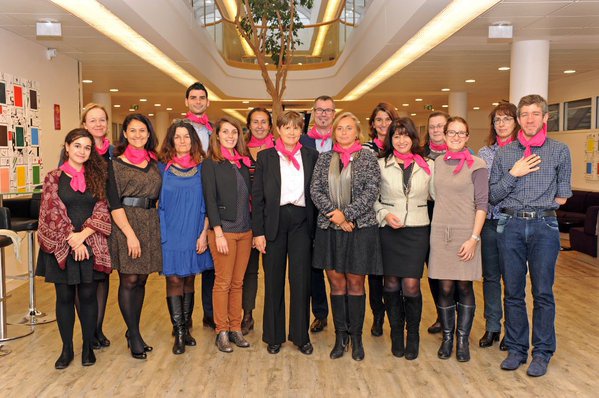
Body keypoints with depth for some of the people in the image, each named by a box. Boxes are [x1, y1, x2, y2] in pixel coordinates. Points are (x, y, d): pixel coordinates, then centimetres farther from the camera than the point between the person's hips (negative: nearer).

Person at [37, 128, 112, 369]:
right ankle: (67, 349, 19)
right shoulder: (54, 178, 2)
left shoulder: (97, 176, 6)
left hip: (91, 246, 1)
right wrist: (72, 241, -10)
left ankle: (88, 346, 19)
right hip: (61, 246, -1)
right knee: (64, 297, 6)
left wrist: (83, 235, -12)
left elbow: (102, 210, 0)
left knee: (88, 295, 6)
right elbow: (53, 213, -4)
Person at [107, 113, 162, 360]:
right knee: (129, 280, -2)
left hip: (150, 225, 5)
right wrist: (130, 233, -15)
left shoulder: (154, 162, 12)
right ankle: (134, 335, 9)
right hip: (125, 224, -5)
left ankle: (133, 331, 21)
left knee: (141, 279, 10)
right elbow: (114, 203, -8)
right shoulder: (116, 163, -2)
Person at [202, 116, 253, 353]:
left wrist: (256, 229, 9)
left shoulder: (243, 162, 13)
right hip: (223, 231, -5)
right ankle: (222, 332, 12)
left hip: (245, 231, 5)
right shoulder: (211, 164, -3)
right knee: (223, 282, 2)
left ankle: (236, 328, 19)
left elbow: (249, 196, 14)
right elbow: (210, 200, -8)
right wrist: (218, 233, -15)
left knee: (238, 283, 10)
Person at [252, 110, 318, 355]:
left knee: (301, 280, 3)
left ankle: (301, 335, 17)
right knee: (274, 280, 7)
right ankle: (274, 336, 20)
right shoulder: (265, 157, 4)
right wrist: (258, 231, -5)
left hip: (301, 222, 1)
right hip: (274, 222, -1)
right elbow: (257, 195, 1)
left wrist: (315, 227, 1)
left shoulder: (311, 156, 8)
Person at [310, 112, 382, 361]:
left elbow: (371, 191, -8)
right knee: (336, 283, 7)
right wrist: (334, 214, -12)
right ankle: (340, 336, 20)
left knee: (355, 282, 4)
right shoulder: (324, 158, 9)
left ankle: (356, 336, 18)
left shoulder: (368, 157, 1)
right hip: (329, 228, 3)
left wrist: (346, 214, -15)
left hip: (360, 228, -2)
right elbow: (315, 190, 1)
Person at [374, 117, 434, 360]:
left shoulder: (427, 166, 8)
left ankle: (413, 335, 15)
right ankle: (396, 333, 23)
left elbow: (438, 195, 12)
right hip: (389, 230, 0)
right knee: (391, 284, 4)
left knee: (411, 285, -6)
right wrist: (384, 214, -8)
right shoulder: (381, 165, 5)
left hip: (417, 230, 0)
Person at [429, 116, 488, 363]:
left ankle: (463, 340, 17)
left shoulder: (476, 165, -2)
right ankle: (447, 337, 19)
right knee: (445, 288, 5)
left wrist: (474, 237, -13)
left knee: (464, 287, 4)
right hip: (440, 232, 3)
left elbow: (481, 203, -6)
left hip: (465, 233, -3)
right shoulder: (438, 162, 10)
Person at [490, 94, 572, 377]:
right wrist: (513, 174, -6)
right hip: (510, 226, 2)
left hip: (544, 226, -1)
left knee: (543, 293, 3)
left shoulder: (559, 151, 5)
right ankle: (516, 349, 21)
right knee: (513, 292, 8)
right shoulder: (504, 153, 8)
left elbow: (562, 196, 9)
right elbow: (492, 196, 5)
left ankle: (542, 353, 17)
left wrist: (541, 207, 7)